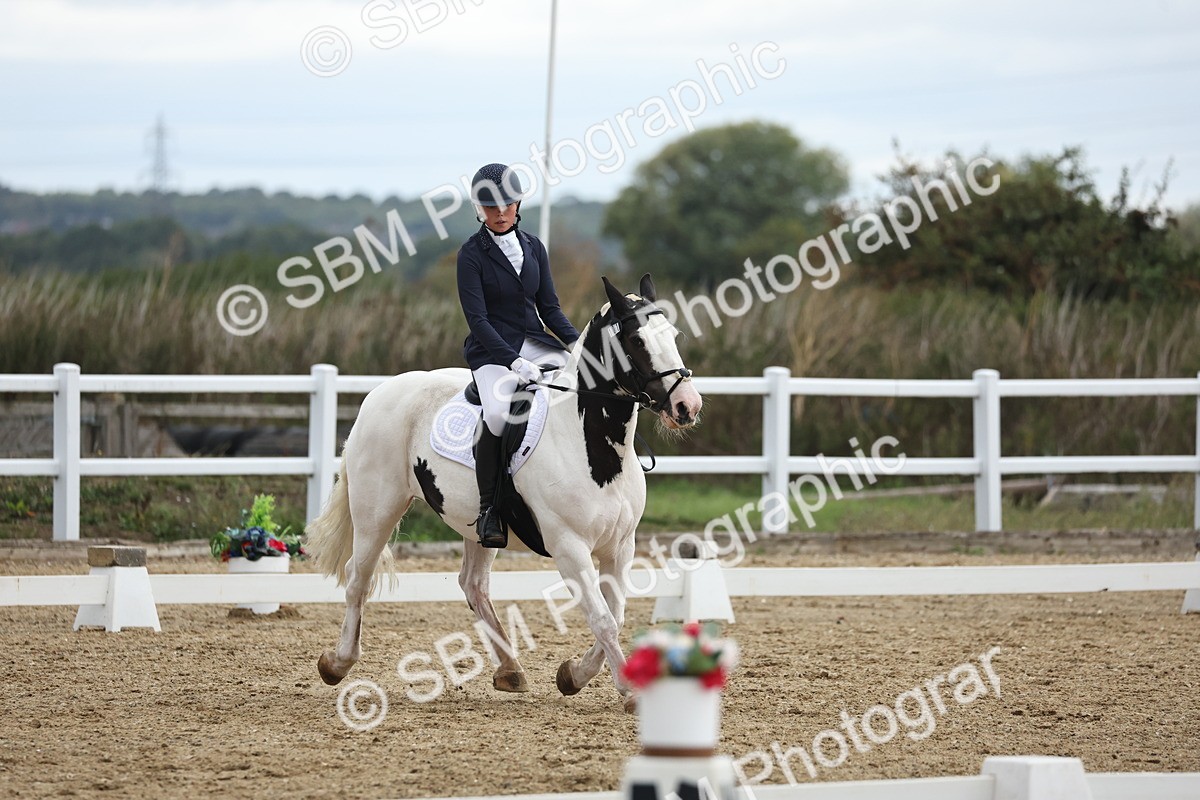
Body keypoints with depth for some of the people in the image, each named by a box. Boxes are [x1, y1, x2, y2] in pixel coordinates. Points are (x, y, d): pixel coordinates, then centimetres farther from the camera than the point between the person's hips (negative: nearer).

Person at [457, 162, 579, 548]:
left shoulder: (533, 247, 11)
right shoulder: (472, 253, -5)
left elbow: (549, 307, 13)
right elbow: (477, 318, -12)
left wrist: (579, 343, -6)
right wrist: (514, 361, -24)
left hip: (535, 342, 5)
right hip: (492, 349, -5)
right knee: (497, 414, -35)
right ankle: (488, 508, -21)